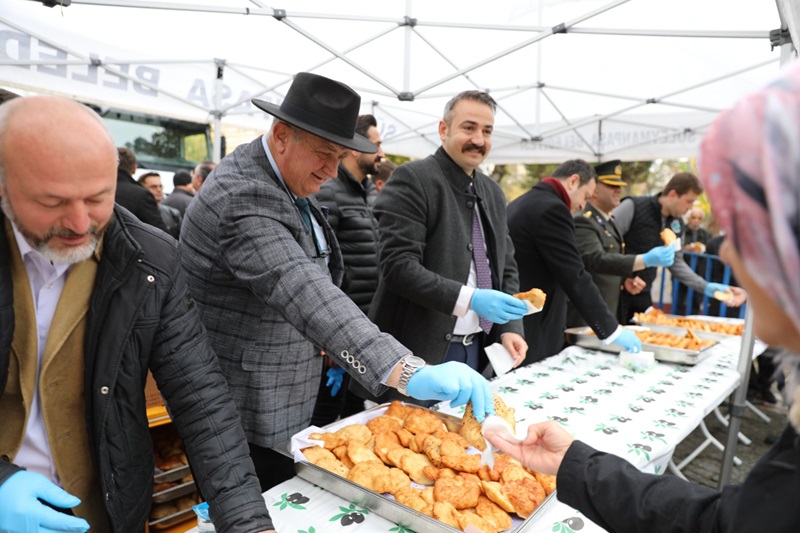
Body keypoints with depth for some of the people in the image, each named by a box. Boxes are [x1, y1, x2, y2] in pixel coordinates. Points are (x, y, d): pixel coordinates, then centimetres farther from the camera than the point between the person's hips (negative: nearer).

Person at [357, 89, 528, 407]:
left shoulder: (493, 192, 12)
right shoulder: (412, 179, -11)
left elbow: (506, 267, 15)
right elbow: (398, 265, -20)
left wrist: (508, 328, 1)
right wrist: (469, 299, -25)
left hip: (478, 349, 7)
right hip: (420, 352, -7)